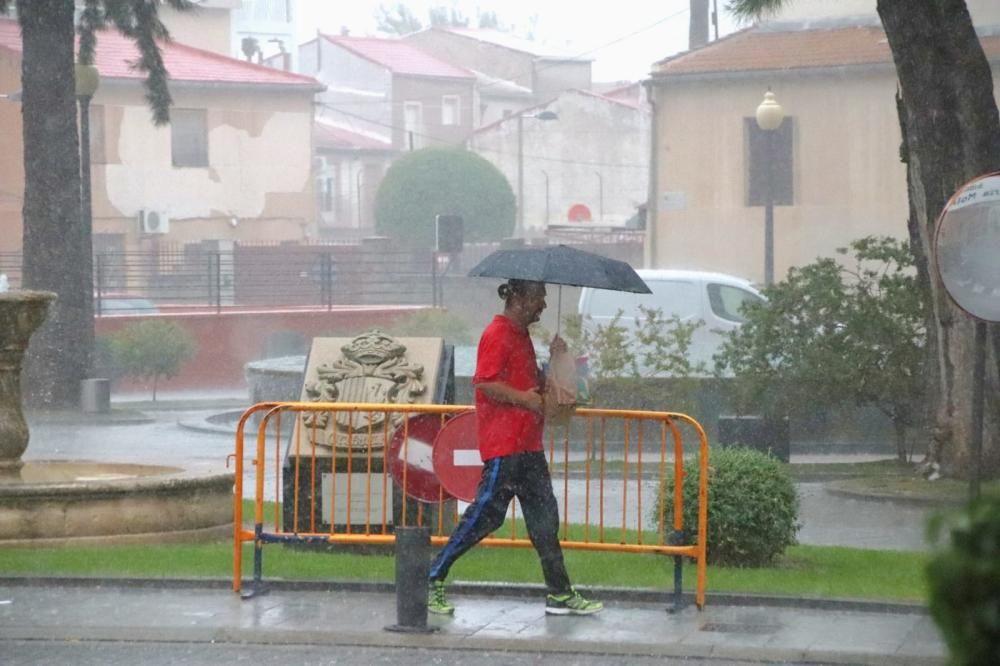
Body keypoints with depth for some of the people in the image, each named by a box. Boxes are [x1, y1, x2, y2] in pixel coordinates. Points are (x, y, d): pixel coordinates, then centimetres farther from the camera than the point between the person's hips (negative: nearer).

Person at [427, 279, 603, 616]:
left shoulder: (522, 336, 18)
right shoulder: (497, 335, -11)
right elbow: (485, 383, -22)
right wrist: (526, 399, -21)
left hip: (528, 444, 10)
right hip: (503, 445, -10)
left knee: (544, 518, 8)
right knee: (485, 515, -7)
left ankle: (561, 594, 11)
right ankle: (432, 579, 2)